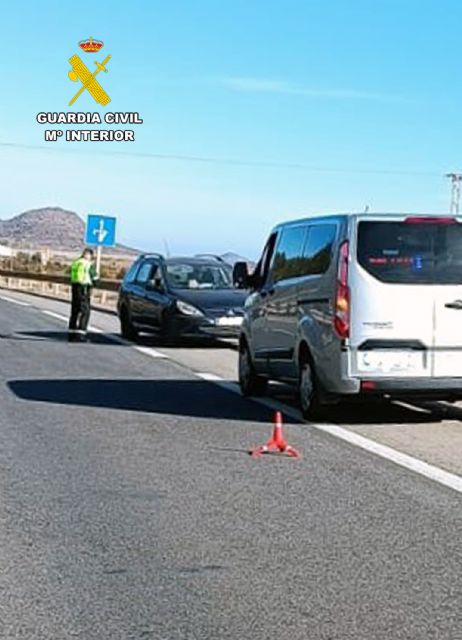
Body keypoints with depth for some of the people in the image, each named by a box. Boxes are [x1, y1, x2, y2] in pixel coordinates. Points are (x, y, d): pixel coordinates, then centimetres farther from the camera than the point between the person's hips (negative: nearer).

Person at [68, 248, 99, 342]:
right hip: (84, 289, -6)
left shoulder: (75, 263, 9)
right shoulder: (89, 265, -10)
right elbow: (95, 278, -7)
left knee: (74, 311, 13)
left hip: (75, 287, 6)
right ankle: (80, 334, -10)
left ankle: (71, 334, 16)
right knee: (85, 312, -2)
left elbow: (72, 277, 13)